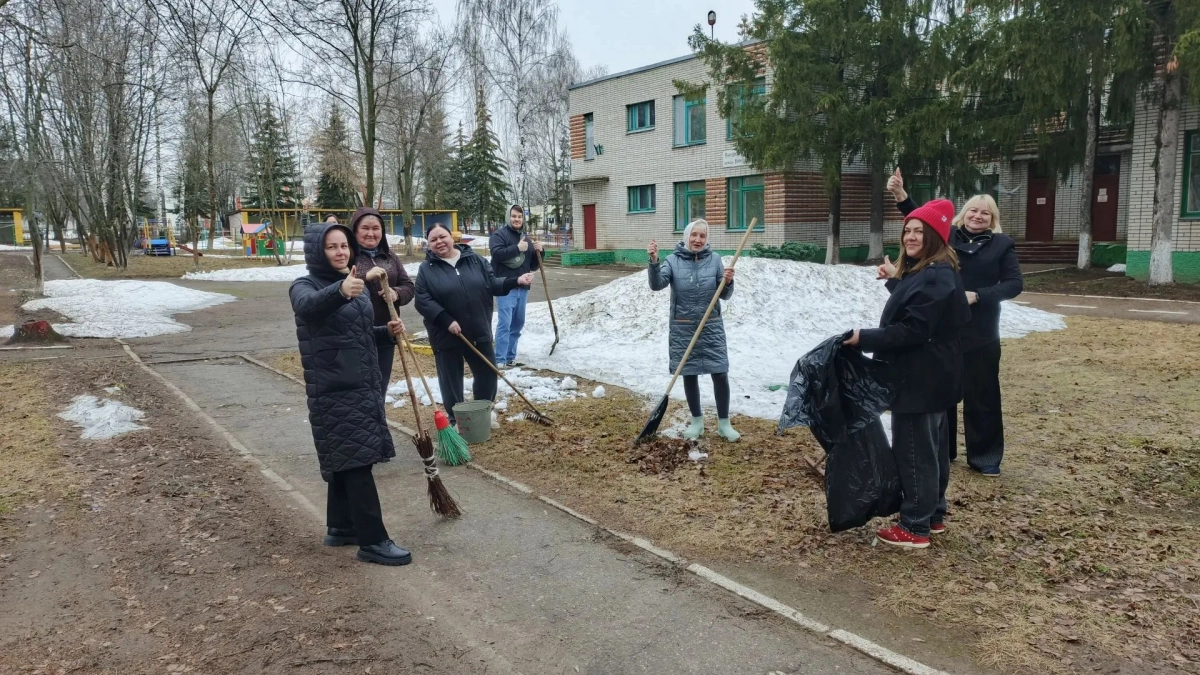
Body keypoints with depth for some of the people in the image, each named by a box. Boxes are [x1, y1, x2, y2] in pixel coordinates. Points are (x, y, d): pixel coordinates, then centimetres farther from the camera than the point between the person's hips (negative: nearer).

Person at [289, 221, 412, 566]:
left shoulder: (355, 285, 12)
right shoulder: (306, 285, -10)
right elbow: (308, 306, -36)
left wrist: (387, 331, 1)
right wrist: (339, 290, -55)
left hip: (364, 385, 8)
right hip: (333, 391, -8)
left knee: (347, 460, 15)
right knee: (357, 461, -8)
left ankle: (341, 528, 27)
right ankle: (372, 541, -4)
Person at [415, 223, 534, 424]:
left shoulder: (475, 260, 4)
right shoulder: (427, 269, -4)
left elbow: (492, 284, 6)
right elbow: (422, 300, -11)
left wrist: (516, 281, -8)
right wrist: (446, 321, -21)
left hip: (479, 332, 3)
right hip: (446, 335, -3)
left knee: (488, 374, 11)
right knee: (451, 380, 7)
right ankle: (456, 419, 23)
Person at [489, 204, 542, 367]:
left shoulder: (525, 238, 19)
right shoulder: (499, 235, -2)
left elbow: (533, 266, 20)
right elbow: (497, 254, -20)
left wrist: (538, 252, 2)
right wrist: (517, 248, -23)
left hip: (523, 287, 7)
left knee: (517, 324, 12)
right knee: (504, 324, -12)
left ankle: (510, 358, 20)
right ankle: (500, 360, -11)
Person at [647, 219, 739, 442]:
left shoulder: (714, 259, -1)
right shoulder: (674, 260, -3)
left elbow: (724, 296, 2)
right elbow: (657, 285, -16)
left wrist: (728, 282, -19)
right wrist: (654, 262, -31)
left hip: (711, 326, 0)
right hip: (683, 328, 0)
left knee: (720, 374, -2)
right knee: (689, 375, 8)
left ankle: (724, 423, 11)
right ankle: (697, 421, 24)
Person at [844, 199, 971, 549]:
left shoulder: (937, 277, -21)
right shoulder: (920, 271, 11)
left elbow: (913, 330, -27)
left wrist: (865, 338, -25)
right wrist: (894, 281, 30)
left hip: (922, 379, -11)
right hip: (929, 376, 11)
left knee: (913, 451, -3)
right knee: (932, 448, 18)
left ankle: (915, 526, 6)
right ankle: (933, 515, 30)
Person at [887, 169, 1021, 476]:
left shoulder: (1002, 245, 2)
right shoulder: (947, 237, 4)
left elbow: (1014, 284, -3)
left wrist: (976, 295, -17)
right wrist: (900, 195, -30)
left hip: (980, 334, -2)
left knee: (981, 396, 5)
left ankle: (984, 457, 16)